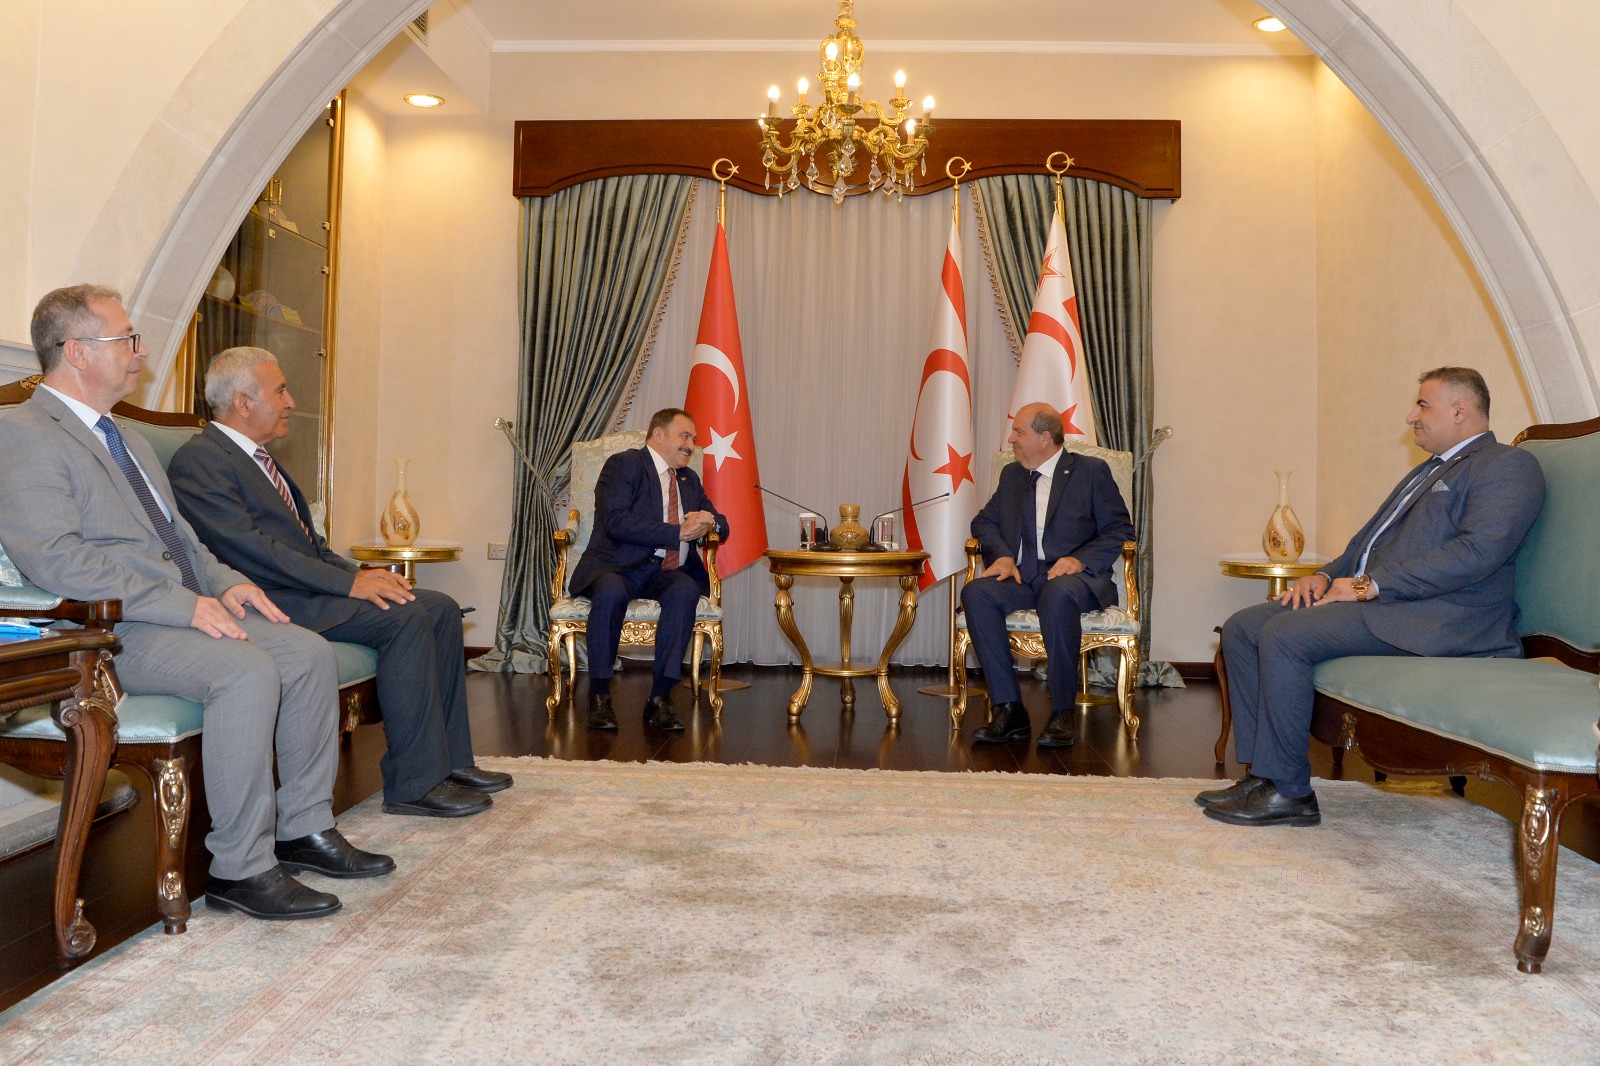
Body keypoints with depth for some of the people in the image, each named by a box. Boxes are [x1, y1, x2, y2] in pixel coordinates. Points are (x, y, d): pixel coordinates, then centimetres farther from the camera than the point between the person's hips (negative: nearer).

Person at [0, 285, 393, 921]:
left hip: (189, 607, 9)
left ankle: (304, 828, 3)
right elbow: (54, 559, -20)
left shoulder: (126, 439, 23)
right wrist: (184, 605, -22)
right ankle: (241, 869, -20)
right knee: (248, 671, -31)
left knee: (311, 653, -7)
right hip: (112, 631, -9)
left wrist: (225, 582, 5)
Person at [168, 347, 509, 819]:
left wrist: (359, 572, 3)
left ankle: (450, 759, 2)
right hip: (276, 602, -10)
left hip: (308, 584, 10)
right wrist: (348, 582, -21)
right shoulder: (199, 461, -11)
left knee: (441, 608, -1)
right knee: (406, 617, -26)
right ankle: (415, 784, -19)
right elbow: (252, 550, -21)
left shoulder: (253, 456, 20)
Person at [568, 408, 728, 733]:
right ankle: (599, 695, -23)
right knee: (611, 592, -39)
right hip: (617, 567, -4)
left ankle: (660, 697, -29)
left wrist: (708, 523, -3)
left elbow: (721, 524, 24)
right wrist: (678, 532, -18)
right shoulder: (623, 465, 0)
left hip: (667, 572, 5)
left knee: (686, 589, -31)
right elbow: (615, 521, -16)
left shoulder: (689, 479, 22)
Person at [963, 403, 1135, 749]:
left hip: (1075, 577, -4)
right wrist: (1001, 556, -2)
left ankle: (1063, 714, -29)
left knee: (1058, 594, -40)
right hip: (1022, 577, 4)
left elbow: (1120, 530, 2)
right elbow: (984, 522, 20)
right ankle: (1009, 710, -26)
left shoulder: (1091, 471, 7)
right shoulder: (1011, 474, 22)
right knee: (976, 593, -28)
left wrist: (1079, 559, -16)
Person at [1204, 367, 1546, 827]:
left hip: (1431, 616, -10)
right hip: (1373, 596, 10)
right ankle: (1262, 773, -1)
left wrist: (1371, 585, -19)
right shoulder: (1429, 471, 28)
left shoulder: (1509, 465, -3)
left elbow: (1480, 551, -19)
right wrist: (1326, 575, 8)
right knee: (1241, 629, -3)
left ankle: (1289, 791, -16)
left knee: (1283, 635, -27)